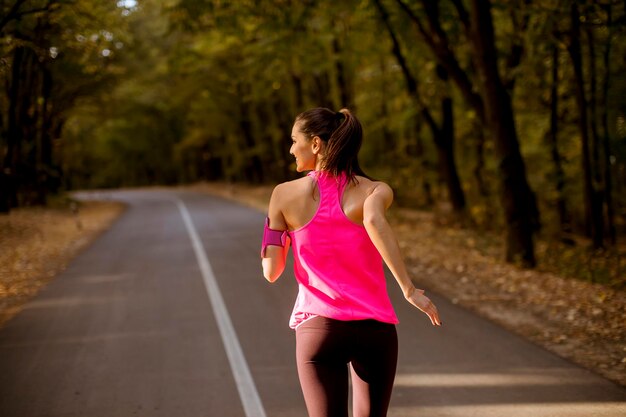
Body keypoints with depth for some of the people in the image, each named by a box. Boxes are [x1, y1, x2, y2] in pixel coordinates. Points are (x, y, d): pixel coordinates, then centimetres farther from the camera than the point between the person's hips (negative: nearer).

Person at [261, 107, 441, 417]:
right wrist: (408, 289, -25)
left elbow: (271, 272, 2)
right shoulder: (376, 191, -1)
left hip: (317, 329, 0)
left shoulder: (285, 194, 1)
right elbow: (374, 222, -26)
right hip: (374, 328, 1)